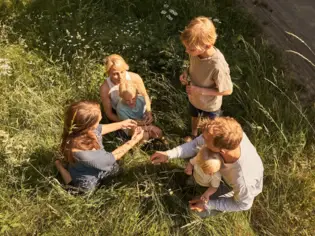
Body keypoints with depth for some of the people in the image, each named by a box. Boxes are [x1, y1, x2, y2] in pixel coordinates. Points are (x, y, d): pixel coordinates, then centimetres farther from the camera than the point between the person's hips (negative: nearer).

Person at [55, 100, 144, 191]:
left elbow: (101, 129, -1)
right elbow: (113, 156, -30)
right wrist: (133, 141, -23)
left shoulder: (80, 129, -27)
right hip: (86, 181, -6)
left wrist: (121, 124, -1)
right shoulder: (81, 152, -46)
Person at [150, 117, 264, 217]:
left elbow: (243, 204, -25)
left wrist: (208, 205, -22)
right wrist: (169, 154, -31)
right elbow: (197, 143, -22)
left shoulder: (243, 181, -49)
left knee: (205, 210, 3)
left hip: (245, 188, -4)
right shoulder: (228, 135, -40)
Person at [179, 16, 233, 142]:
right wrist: (186, 73, -20)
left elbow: (227, 90, -28)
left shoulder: (218, 65, -43)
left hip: (210, 104, -5)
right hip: (194, 98, 5)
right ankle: (194, 134, 67)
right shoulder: (196, 51, -25)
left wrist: (200, 90, -31)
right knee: (194, 116, 36)